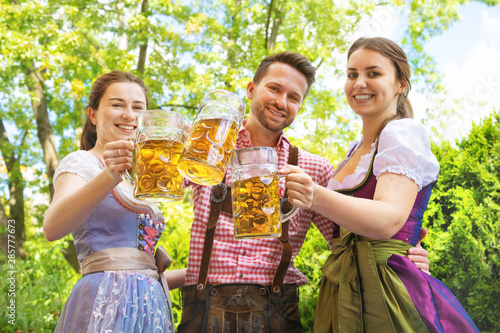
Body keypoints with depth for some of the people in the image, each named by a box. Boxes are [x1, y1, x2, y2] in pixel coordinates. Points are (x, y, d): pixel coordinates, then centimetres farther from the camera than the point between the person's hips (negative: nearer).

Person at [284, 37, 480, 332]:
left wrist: (317, 198, -43)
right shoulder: (356, 149, 15)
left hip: (387, 293, -8)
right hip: (345, 292, 8)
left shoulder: (404, 132, -10)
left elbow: (389, 218, -28)